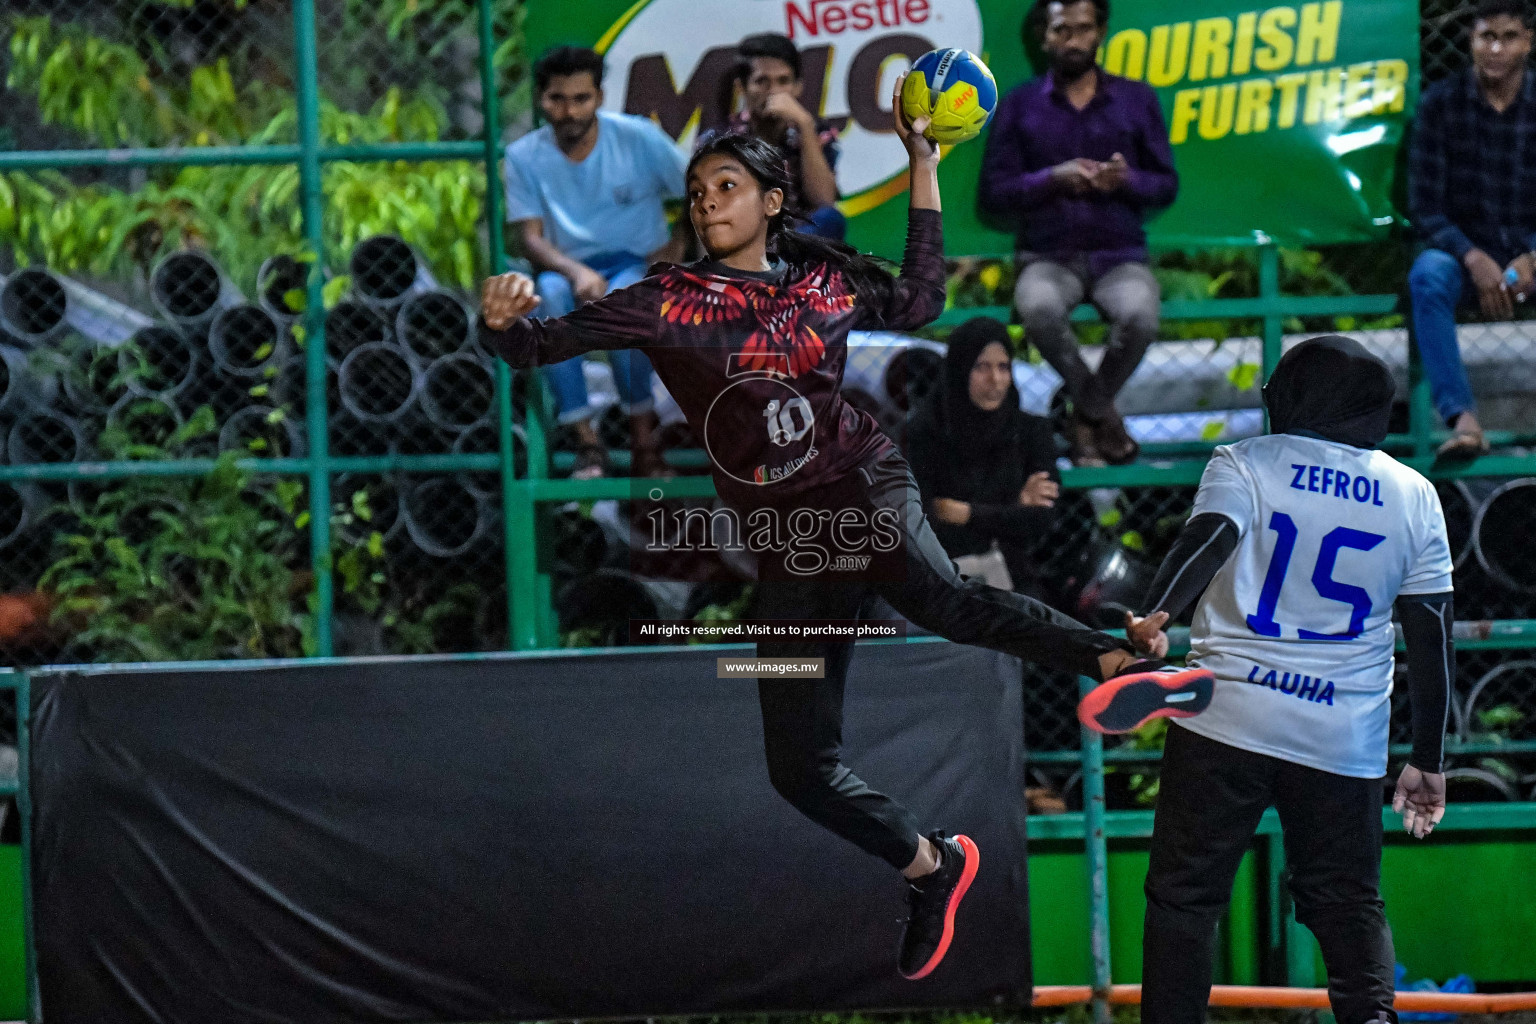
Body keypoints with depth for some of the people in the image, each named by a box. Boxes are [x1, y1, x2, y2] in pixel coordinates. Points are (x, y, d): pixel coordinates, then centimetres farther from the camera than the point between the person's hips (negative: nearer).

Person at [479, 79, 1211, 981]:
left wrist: (925, 171, 16)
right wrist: (505, 323, -27)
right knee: (801, 769, 1)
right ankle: (933, 868, 22)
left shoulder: (823, 281, 7)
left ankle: (1114, 657, -41)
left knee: (943, 600, -36)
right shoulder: (670, 303, 2)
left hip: (864, 489, -2)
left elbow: (919, 302, 23)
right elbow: (544, 344, -3)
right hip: (786, 546, 2)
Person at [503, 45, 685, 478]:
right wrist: (576, 272, -27)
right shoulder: (525, 157, 0)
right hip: (569, 268, 1)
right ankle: (586, 440, -32)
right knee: (548, 293, -36)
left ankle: (644, 438, -23)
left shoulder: (638, 138, -3)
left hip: (637, 267, -1)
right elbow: (530, 239, -7)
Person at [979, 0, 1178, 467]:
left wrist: (1128, 180, -13)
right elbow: (993, 191, 3)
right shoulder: (1019, 105, 8)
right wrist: (1052, 178, -15)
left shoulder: (1137, 100, 11)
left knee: (1139, 316, -35)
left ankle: (1086, 418, -6)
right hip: (1048, 257, -1)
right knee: (1038, 309, -38)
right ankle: (1103, 413, -12)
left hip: (1120, 255, 1)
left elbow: (1166, 185, 9)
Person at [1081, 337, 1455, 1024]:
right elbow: (1433, 637, 8)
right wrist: (1428, 761, 13)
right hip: (1346, 736, 2)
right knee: (1349, 900, 11)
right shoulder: (1414, 497, 10)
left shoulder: (1243, 465, 2)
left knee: (1185, 891, 2)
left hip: (1226, 720, -2)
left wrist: (1157, 615, -35)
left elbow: (1209, 535, -20)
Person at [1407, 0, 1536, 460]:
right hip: (1464, 249, -1)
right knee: (1427, 275, -36)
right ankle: (1462, 419, -44)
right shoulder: (1440, 104, -4)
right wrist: (1473, 258, -23)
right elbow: (1425, 206, -5)